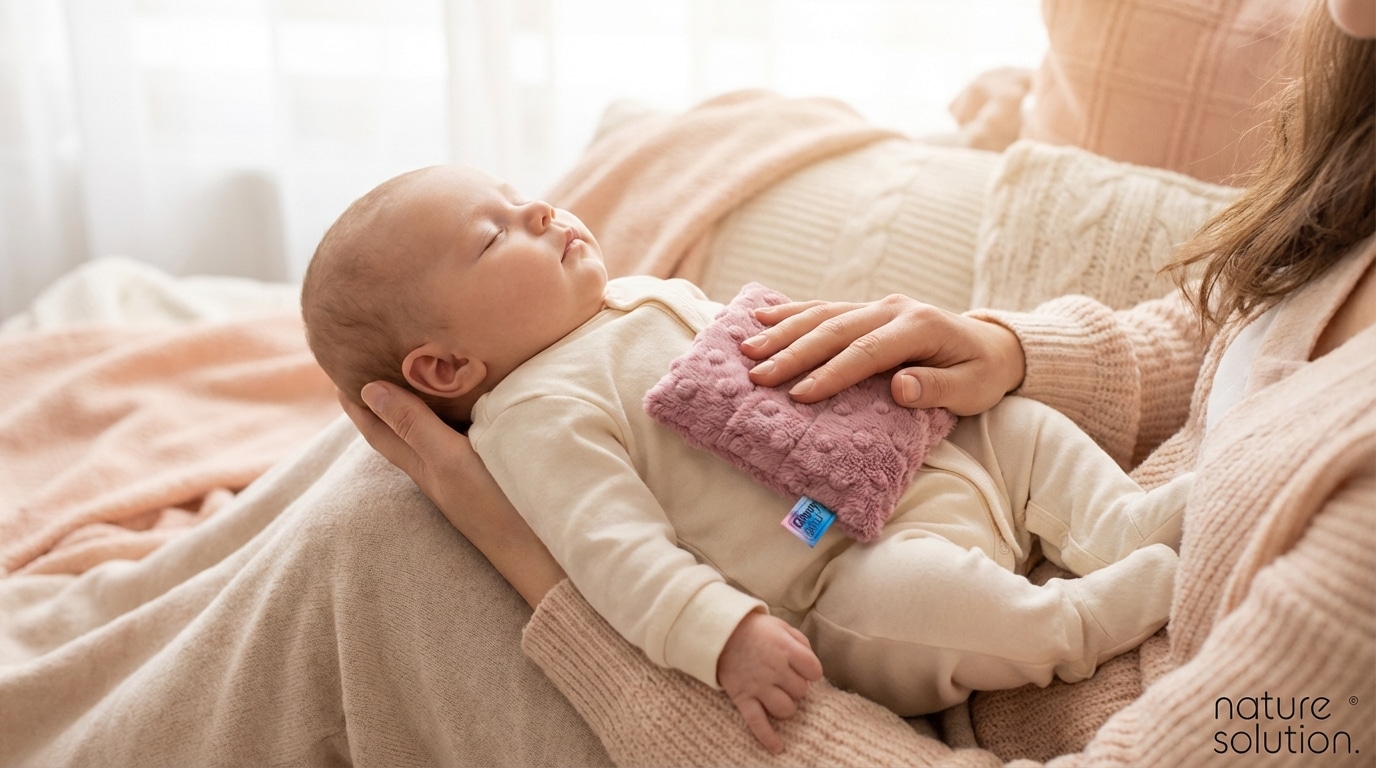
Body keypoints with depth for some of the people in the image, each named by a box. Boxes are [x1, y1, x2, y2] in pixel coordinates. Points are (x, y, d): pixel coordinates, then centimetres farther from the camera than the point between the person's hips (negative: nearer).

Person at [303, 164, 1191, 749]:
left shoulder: (652, 295, 14)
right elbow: (619, 551, -26)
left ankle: (1124, 523, 3)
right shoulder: (538, 415, -15)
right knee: (897, 591, -36)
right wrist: (724, 636, -37)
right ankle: (1081, 619, -16)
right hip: (852, 564, -9)